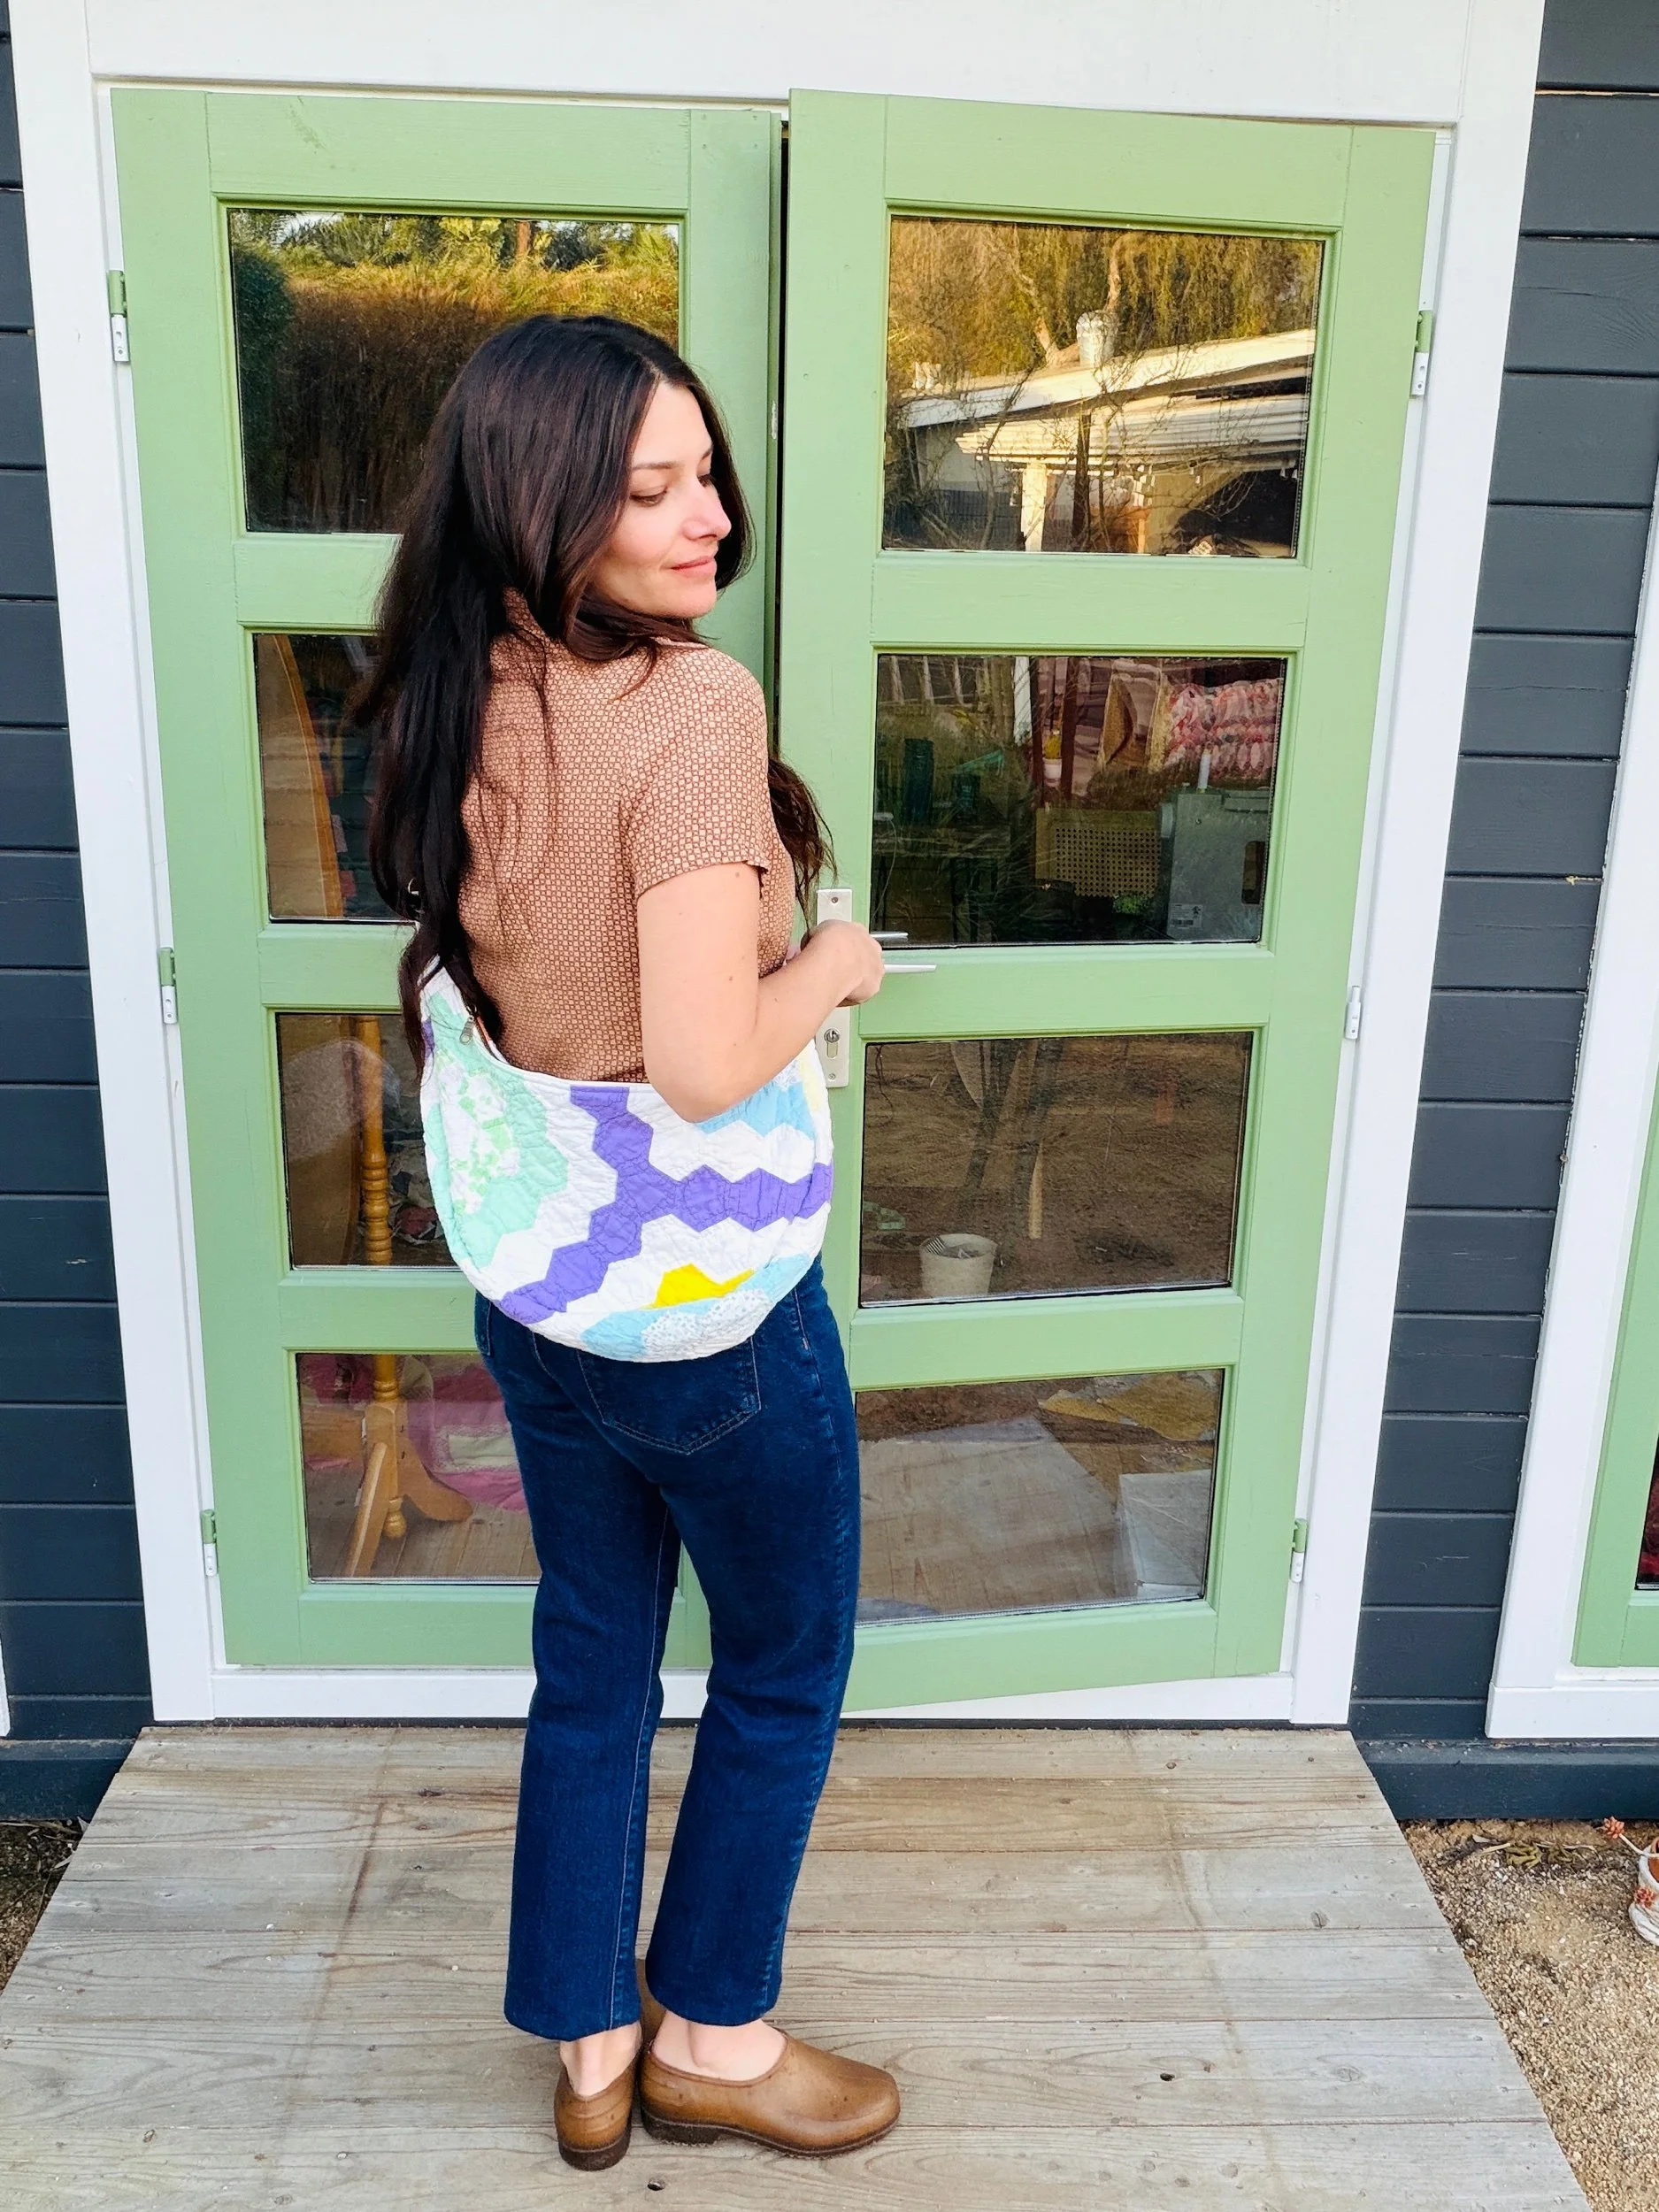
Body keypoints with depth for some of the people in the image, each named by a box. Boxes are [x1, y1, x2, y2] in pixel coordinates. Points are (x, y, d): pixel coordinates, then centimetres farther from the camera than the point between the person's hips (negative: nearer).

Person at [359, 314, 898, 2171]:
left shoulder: (461, 702, 0)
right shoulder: (689, 703, -24)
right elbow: (706, 1062, -29)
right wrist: (832, 965, -11)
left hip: (534, 1288, 7)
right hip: (707, 1300, -7)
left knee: (591, 1665, 22)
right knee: (783, 1672, 18)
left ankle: (588, 2052, 40)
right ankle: (711, 2038, 37)